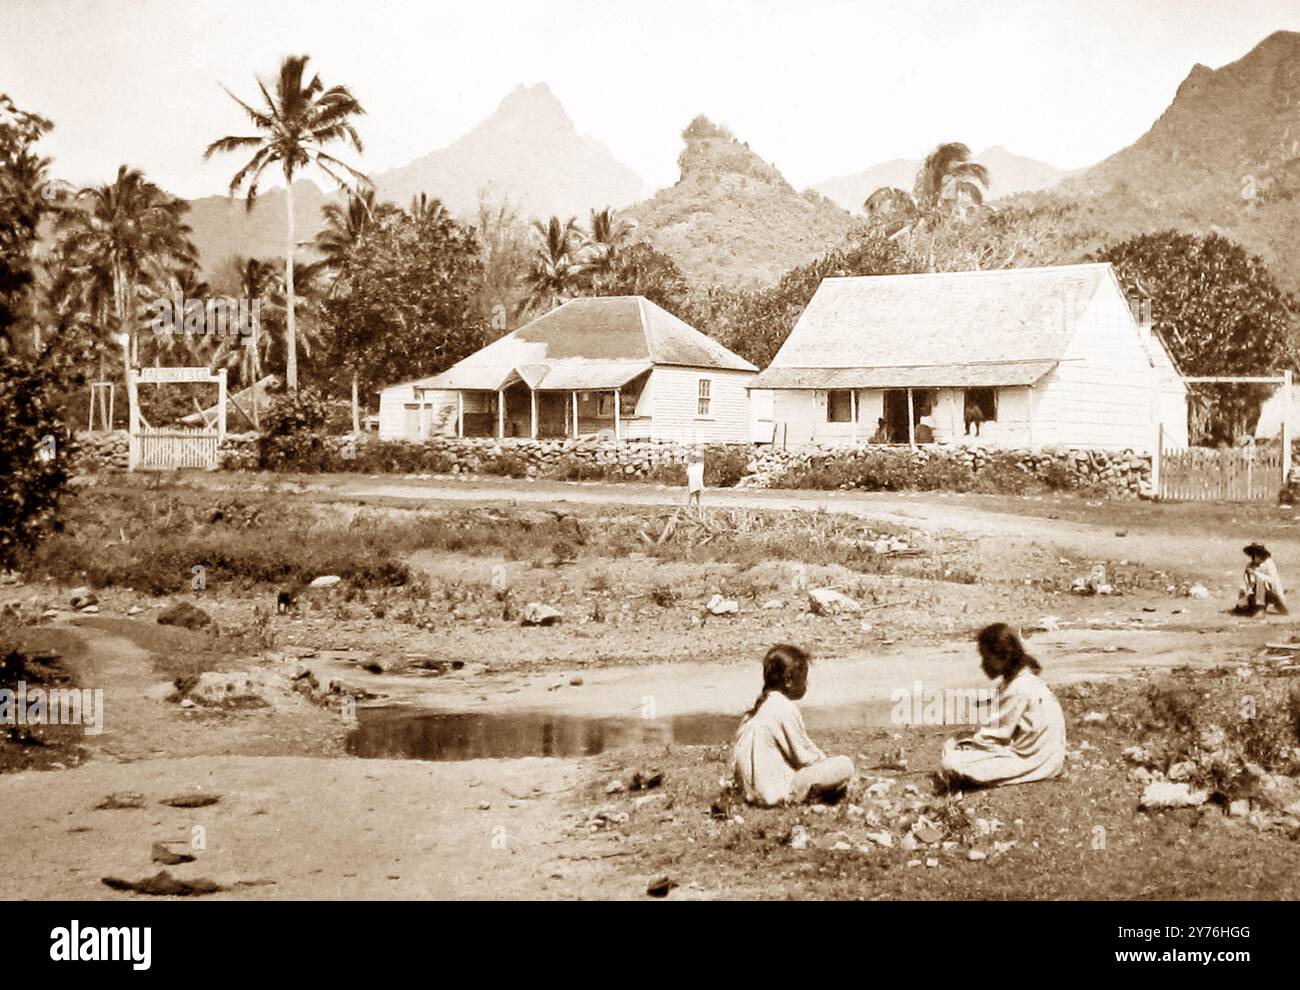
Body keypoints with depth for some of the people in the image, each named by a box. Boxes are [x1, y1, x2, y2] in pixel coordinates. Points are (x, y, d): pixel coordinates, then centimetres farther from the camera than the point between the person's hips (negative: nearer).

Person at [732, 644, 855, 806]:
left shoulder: (762, 703, 11)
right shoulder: (786, 709, -16)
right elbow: (803, 757, -12)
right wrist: (823, 758, 6)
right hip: (777, 790, -10)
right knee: (845, 765, -13)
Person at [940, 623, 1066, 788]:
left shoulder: (1019, 688, -22)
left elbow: (995, 736, -18)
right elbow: (998, 728, 12)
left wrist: (961, 746, -6)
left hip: (1031, 760, -10)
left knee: (952, 765, -22)